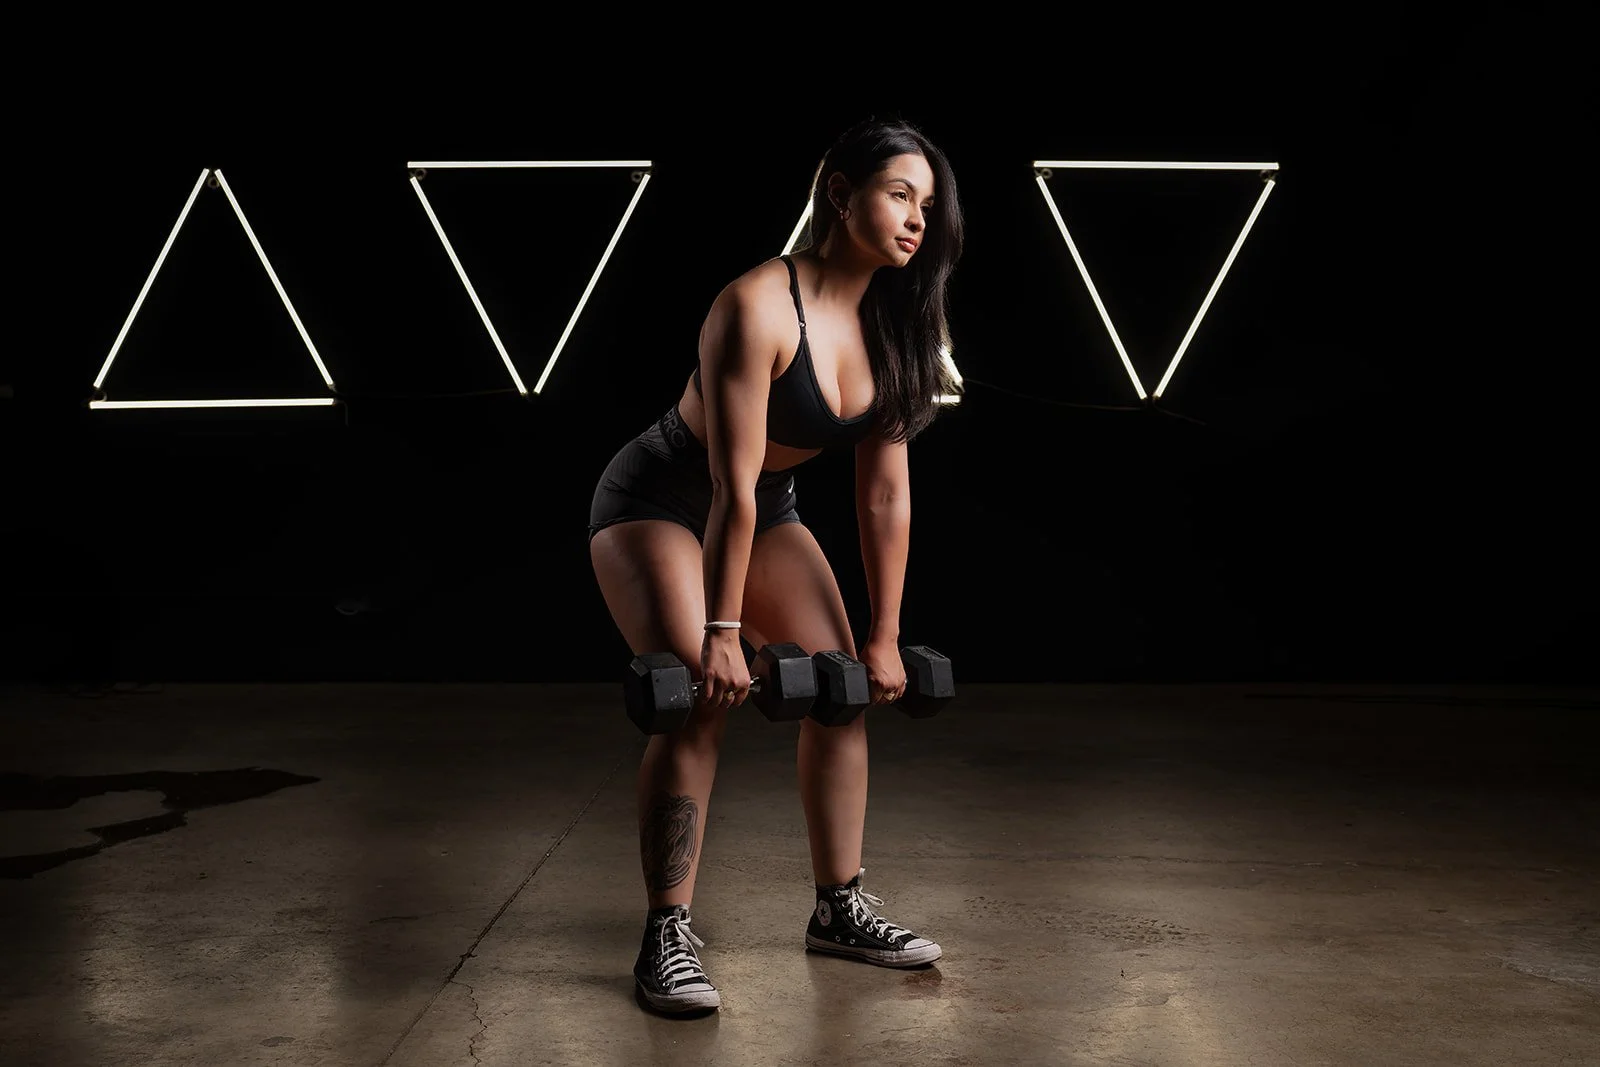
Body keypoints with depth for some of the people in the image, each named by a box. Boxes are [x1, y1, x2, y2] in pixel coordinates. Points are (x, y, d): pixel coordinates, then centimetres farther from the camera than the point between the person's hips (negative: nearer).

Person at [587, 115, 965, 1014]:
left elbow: (885, 492, -6)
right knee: (705, 698, -22)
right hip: (657, 501, -7)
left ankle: (840, 908, 14)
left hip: (768, 510, 7)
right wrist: (721, 630, -27)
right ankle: (667, 936, -10)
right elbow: (734, 484, -29)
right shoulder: (760, 307, -29)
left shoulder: (890, 326, -8)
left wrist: (885, 636, -5)